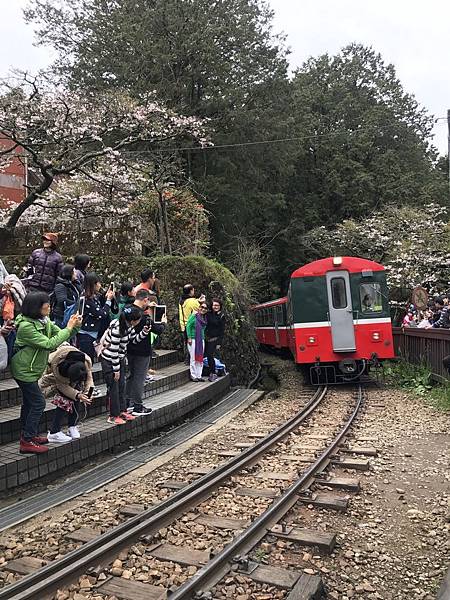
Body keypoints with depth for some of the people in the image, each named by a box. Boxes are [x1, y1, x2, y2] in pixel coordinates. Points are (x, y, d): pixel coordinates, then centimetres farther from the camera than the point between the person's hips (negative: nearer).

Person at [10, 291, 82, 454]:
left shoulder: (44, 321, 2)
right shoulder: (26, 326, -26)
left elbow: (61, 335, 3)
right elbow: (49, 344, -30)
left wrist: (75, 327, -16)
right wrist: (68, 328, -26)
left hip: (32, 369, 10)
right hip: (24, 370, -10)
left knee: (29, 402, 18)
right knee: (38, 402, -9)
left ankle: (28, 435, 31)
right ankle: (27, 441, -1)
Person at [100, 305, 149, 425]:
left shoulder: (128, 326, -4)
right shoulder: (117, 329, -29)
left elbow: (134, 340, 10)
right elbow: (114, 350, -25)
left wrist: (144, 332, -8)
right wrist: (116, 370, -19)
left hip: (120, 359, 8)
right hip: (109, 361, -8)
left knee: (121, 386, 13)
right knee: (114, 387, -1)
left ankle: (122, 411, 24)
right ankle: (113, 416, 10)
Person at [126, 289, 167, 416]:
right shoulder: (144, 316, -24)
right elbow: (158, 330, -16)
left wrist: (147, 306, 24)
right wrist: (163, 323, 4)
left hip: (130, 349, 8)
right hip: (142, 351, -8)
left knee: (131, 375, 19)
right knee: (140, 377, 1)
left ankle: (128, 403, 25)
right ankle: (138, 407, 9)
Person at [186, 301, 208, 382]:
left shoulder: (204, 318, 12)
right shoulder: (194, 316, -6)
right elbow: (188, 326, -8)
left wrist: (203, 337, 12)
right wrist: (189, 338, -12)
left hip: (201, 340, 6)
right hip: (193, 339, -6)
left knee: (200, 358, 7)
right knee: (193, 358, -3)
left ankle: (199, 375, 14)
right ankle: (193, 376, 5)